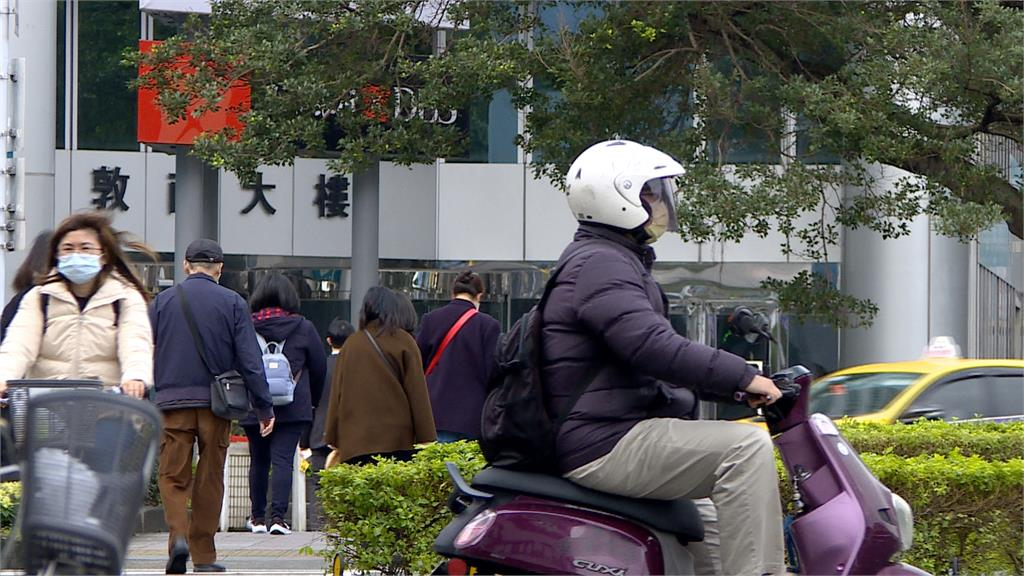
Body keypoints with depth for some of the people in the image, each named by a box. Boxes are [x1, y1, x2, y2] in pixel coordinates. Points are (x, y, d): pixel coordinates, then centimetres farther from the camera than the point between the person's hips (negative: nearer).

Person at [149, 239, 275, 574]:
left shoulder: (162, 302, 6)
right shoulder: (233, 304, 2)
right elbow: (250, 360, -1)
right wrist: (265, 408, 3)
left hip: (172, 401, 0)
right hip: (216, 404, 0)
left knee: (173, 477, 4)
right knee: (210, 480, 8)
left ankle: (178, 535, -19)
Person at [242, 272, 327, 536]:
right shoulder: (304, 328, 0)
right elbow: (319, 368, 7)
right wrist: (313, 401, 21)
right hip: (293, 409, -1)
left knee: (259, 460, 13)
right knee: (283, 459, -4)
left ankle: (258, 517, 20)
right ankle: (278, 516, -14)